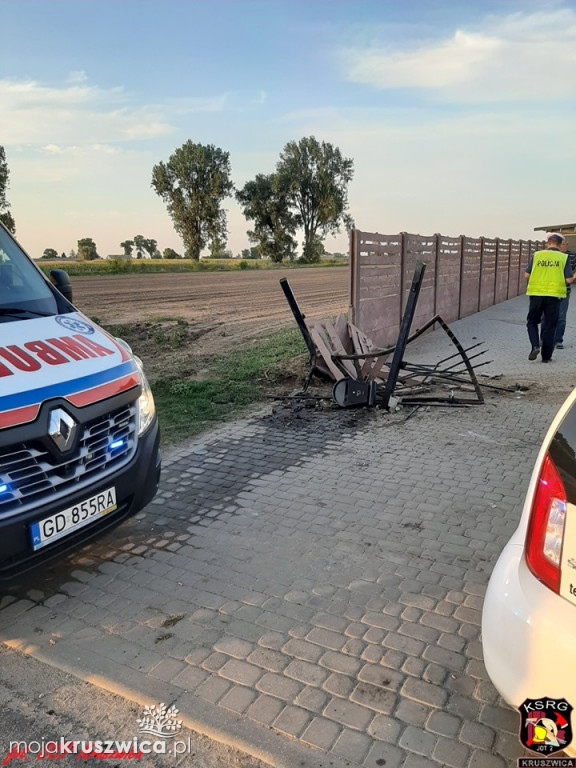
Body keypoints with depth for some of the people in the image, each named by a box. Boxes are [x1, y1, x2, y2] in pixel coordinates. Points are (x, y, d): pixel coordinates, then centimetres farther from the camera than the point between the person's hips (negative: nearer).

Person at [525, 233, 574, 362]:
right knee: (550, 326, 8)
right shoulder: (563, 257, 1)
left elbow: (527, 275, 4)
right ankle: (546, 356, 9)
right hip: (554, 295, 0)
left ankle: (535, 346, -8)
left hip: (536, 294, 1)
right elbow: (569, 279, -2)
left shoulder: (537, 255, 4)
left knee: (532, 322, 15)